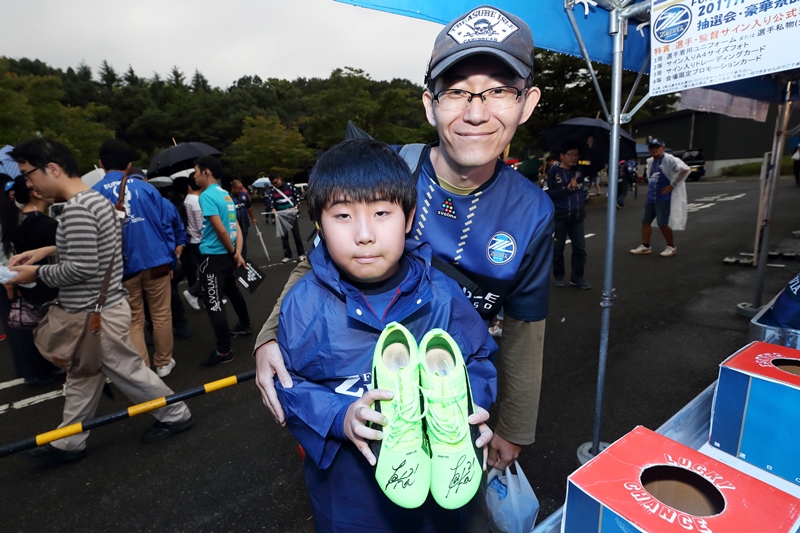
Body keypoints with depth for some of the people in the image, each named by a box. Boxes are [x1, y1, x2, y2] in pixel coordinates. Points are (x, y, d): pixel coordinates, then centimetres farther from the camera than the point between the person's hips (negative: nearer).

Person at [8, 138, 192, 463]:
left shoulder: (76, 209, -22)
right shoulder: (95, 198, 8)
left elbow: (82, 268, -25)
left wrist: (37, 274, -10)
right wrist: (48, 250, 11)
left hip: (97, 314, -10)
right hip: (96, 310, 10)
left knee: (127, 370, 6)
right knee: (81, 379, 19)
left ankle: (175, 415, 23)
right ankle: (68, 443, 34)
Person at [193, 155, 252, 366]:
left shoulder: (207, 195, -16)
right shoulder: (226, 194, 11)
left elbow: (221, 230, -21)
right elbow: (235, 227, 7)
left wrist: (233, 253, -8)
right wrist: (237, 253, 0)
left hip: (213, 257, -9)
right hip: (226, 255, 9)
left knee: (214, 304, -3)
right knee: (232, 291, 26)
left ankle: (224, 351, 4)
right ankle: (245, 326, 44)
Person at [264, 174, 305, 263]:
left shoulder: (289, 186, -4)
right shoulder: (272, 191, 1)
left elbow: (297, 196, 1)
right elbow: (270, 201, -6)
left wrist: (295, 207, -10)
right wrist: (272, 209, -26)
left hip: (291, 214, -2)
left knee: (296, 234, 5)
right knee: (284, 236, 6)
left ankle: (301, 254, 15)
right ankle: (287, 256, 15)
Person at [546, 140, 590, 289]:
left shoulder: (579, 171, 10)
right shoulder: (553, 172, -6)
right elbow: (550, 194, -13)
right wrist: (567, 188, -22)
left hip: (577, 217, 5)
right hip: (559, 217, -4)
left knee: (580, 249, 5)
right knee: (558, 249, 7)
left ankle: (577, 277, 16)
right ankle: (559, 277, 21)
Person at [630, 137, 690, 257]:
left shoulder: (669, 159, -13)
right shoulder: (650, 161, 11)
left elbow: (685, 169, -25)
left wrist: (672, 185, -20)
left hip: (663, 198, -8)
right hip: (651, 197, 8)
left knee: (662, 224, -7)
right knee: (645, 221, 8)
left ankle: (671, 247, 11)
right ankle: (645, 247, 16)